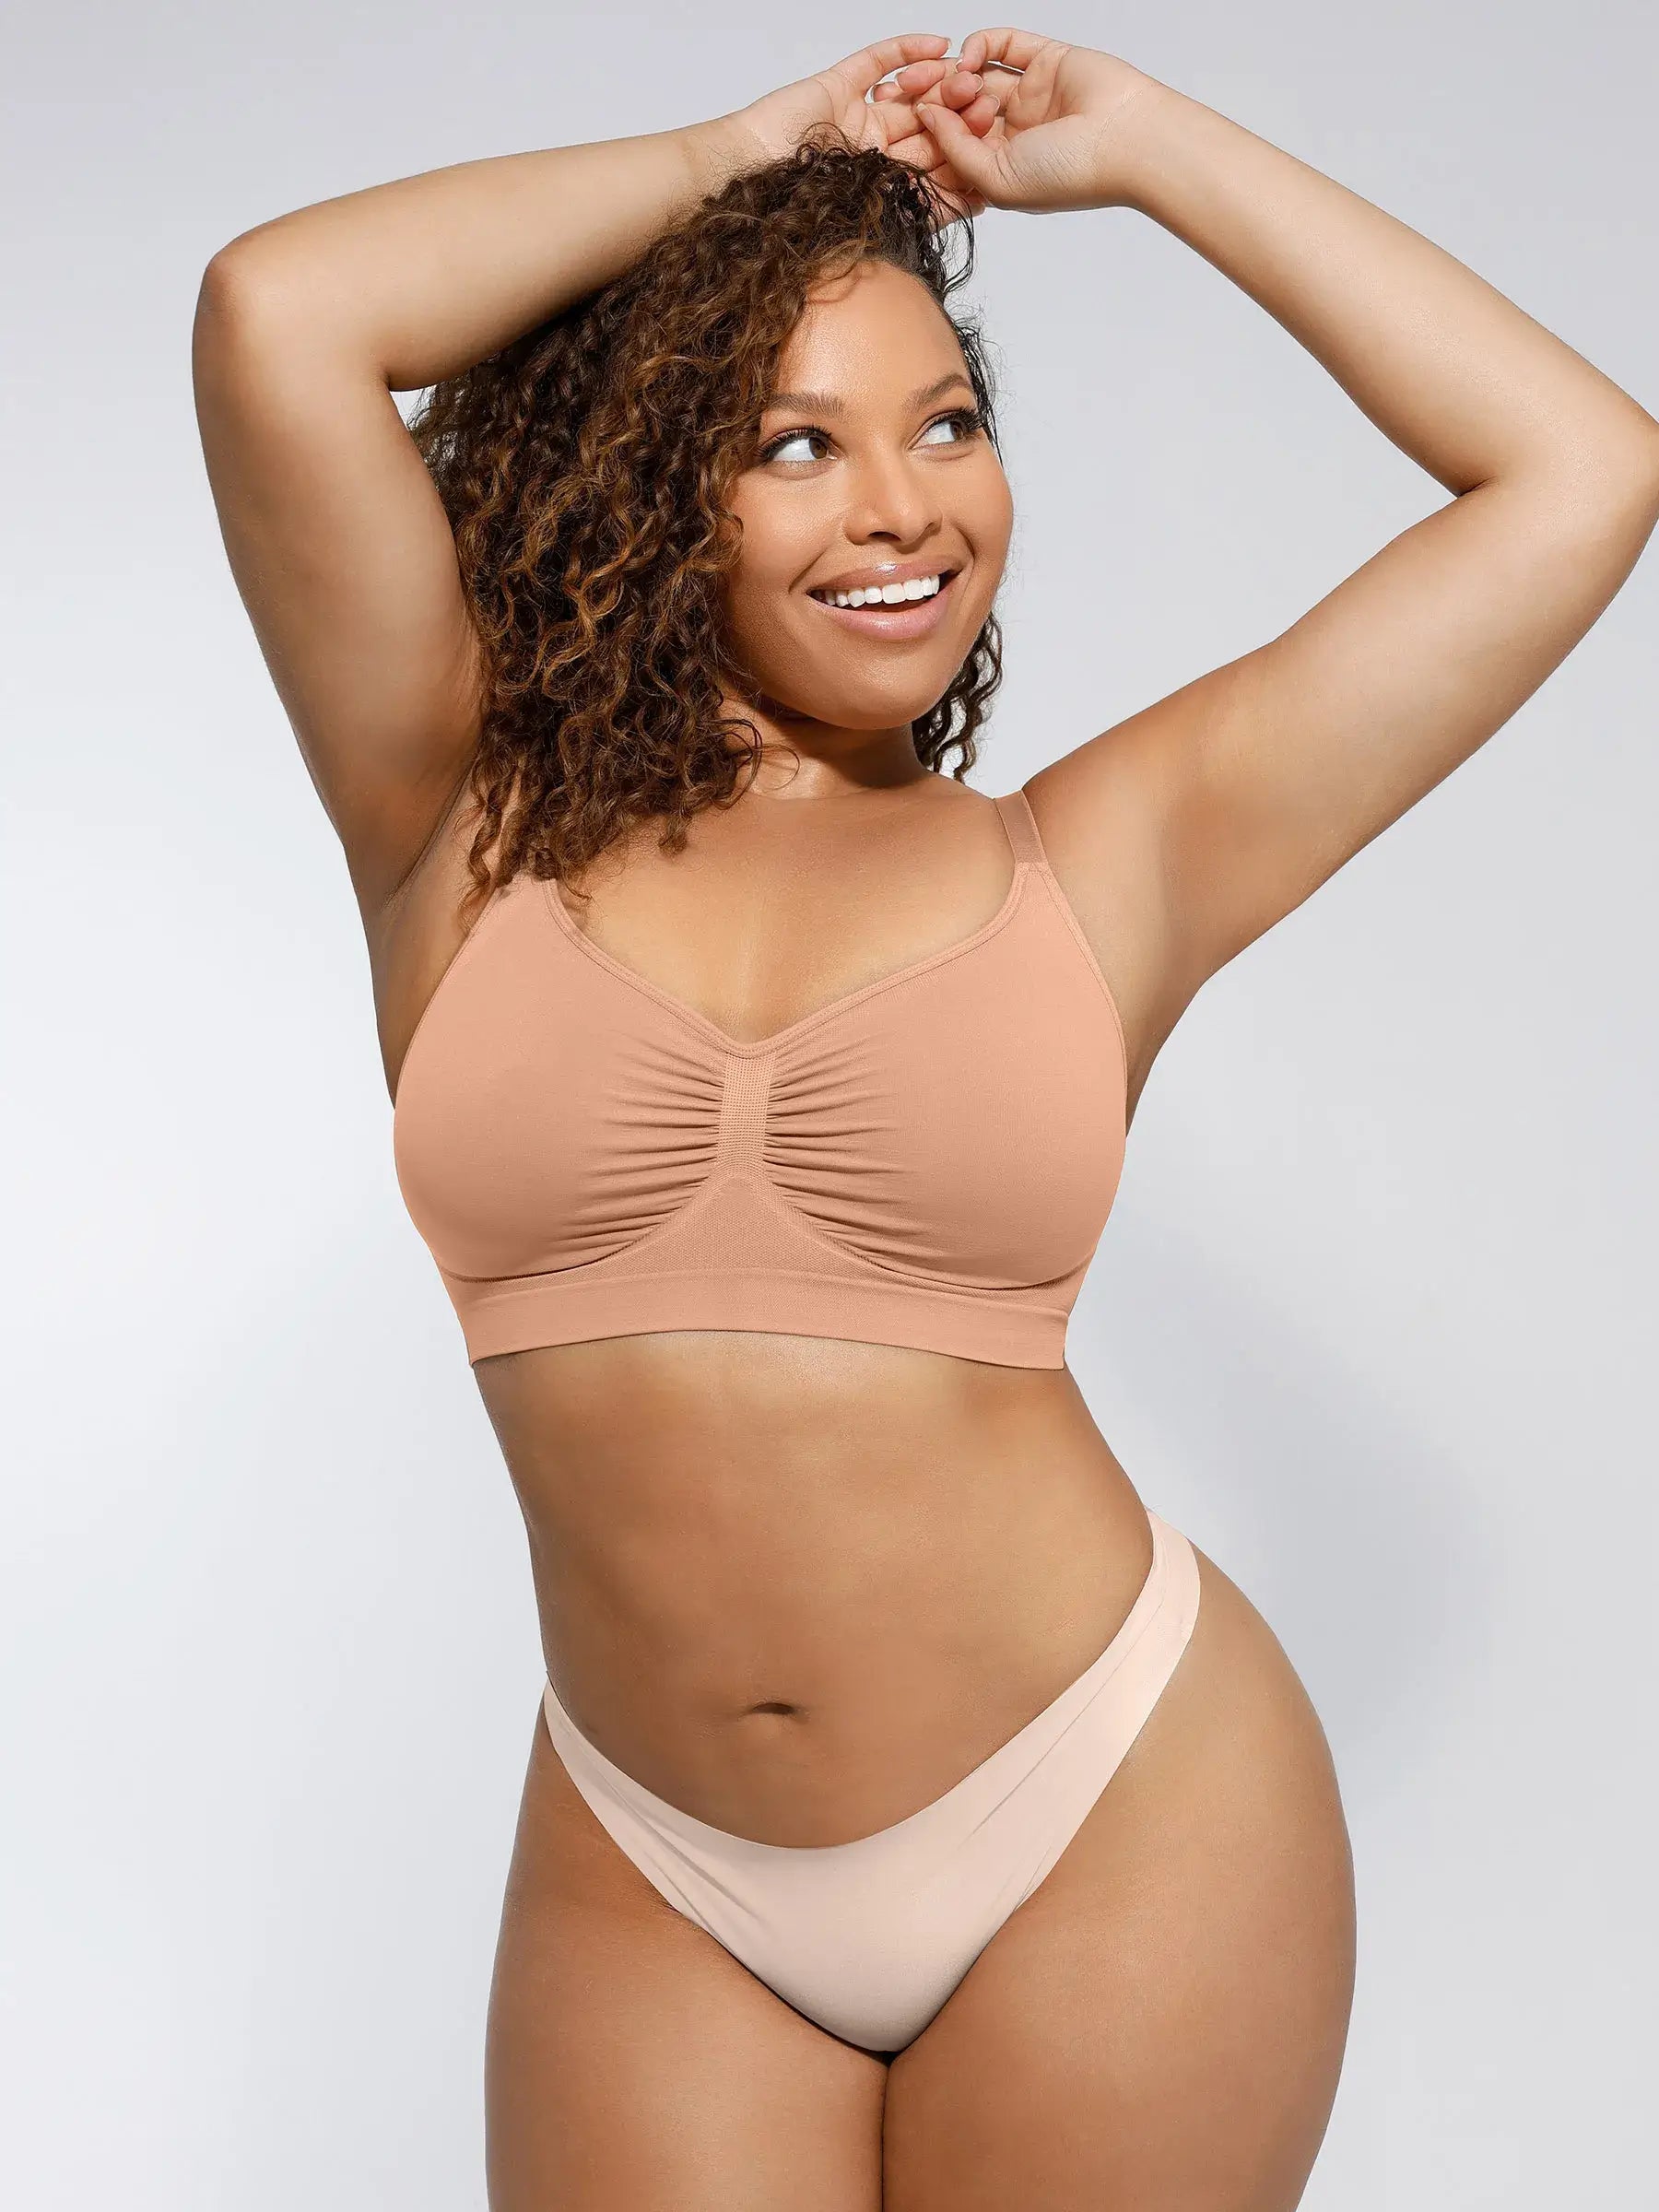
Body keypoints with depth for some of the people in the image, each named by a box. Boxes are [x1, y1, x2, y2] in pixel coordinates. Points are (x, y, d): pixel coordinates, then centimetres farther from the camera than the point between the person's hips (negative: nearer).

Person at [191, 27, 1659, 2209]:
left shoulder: (1102, 863, 0)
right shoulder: (472, 839, 0)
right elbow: (274, 317, -11)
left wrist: (1140, 143, 4)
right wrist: (741, 151, 0)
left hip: (1116, 1824, 0)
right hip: (652, 1884, 1)